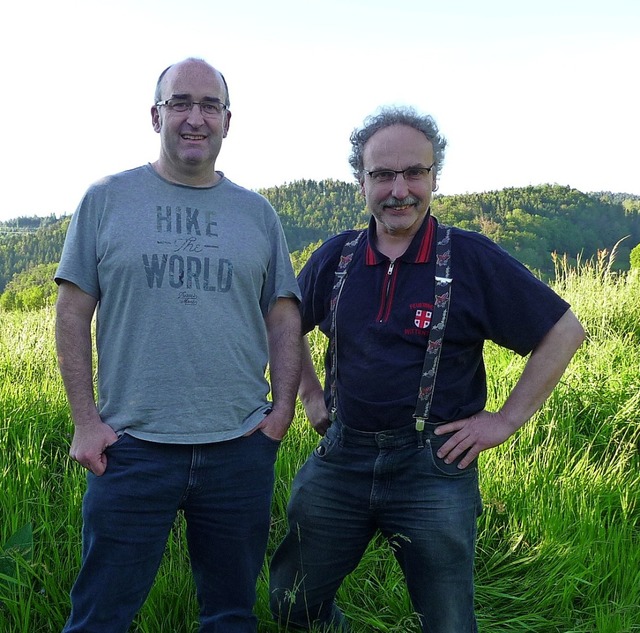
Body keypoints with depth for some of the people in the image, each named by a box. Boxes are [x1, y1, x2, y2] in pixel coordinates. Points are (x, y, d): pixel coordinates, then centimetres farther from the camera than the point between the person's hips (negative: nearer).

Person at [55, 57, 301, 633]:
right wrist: (85, 421, -3)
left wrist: (284, 407, 1)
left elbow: (284, 319, 11)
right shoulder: (106, 200, 2)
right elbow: (73, 315, 2)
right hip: (132, 446, -2)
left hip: (241, 448, 2)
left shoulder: (257, 213, 8)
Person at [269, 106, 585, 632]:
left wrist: (508, 419, -5)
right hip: (341, 458, 3)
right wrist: (311, 397, 11)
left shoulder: (473, 259, -8)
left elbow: (564, 331, -3)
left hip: (435, 468, -3)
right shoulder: (335, 258, 2)